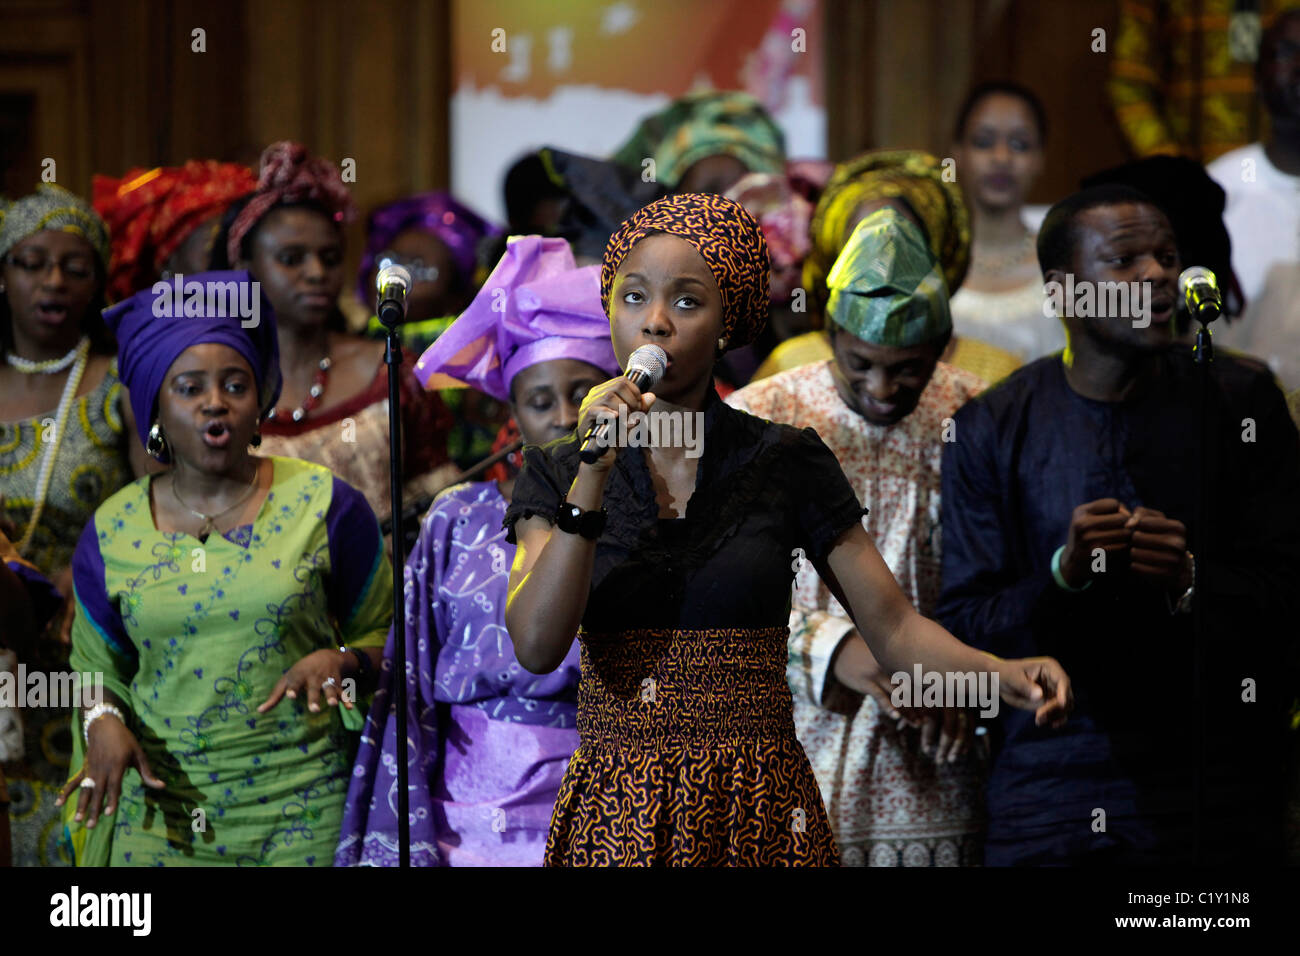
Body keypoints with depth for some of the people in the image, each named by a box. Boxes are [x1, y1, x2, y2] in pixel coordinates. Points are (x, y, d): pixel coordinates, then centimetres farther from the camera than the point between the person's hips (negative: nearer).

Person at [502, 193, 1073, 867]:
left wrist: (1003, 672, -19)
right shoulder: (556, 475, 2)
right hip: (615, 811, 1)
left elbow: (892, 627, -1)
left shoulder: (786, 464, 1)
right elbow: (536, 647, -12)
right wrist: (592, 475, -17)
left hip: (757, 815, 0)